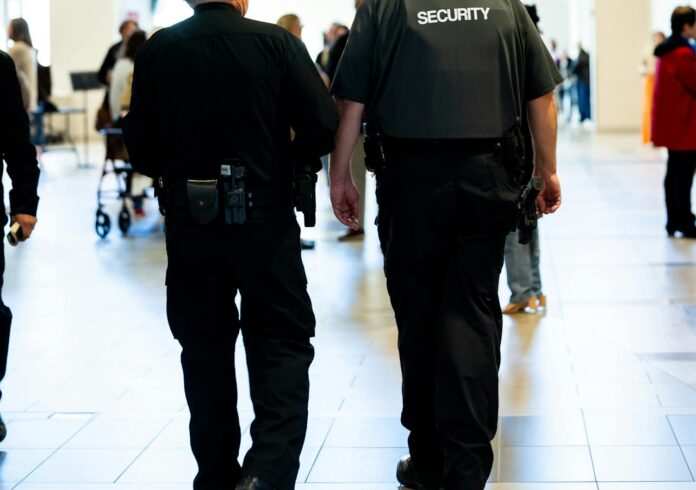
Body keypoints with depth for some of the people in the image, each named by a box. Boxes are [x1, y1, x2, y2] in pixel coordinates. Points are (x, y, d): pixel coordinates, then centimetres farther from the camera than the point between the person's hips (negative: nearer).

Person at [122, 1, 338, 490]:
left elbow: (140, 146, 0)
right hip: (264, 216, -2)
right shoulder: (277, 43, -8)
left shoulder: (157, 51, -3)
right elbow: (324, 125, -10)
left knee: (205, 353, 14)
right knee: (282, 346, 6)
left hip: (189, 222, 2)